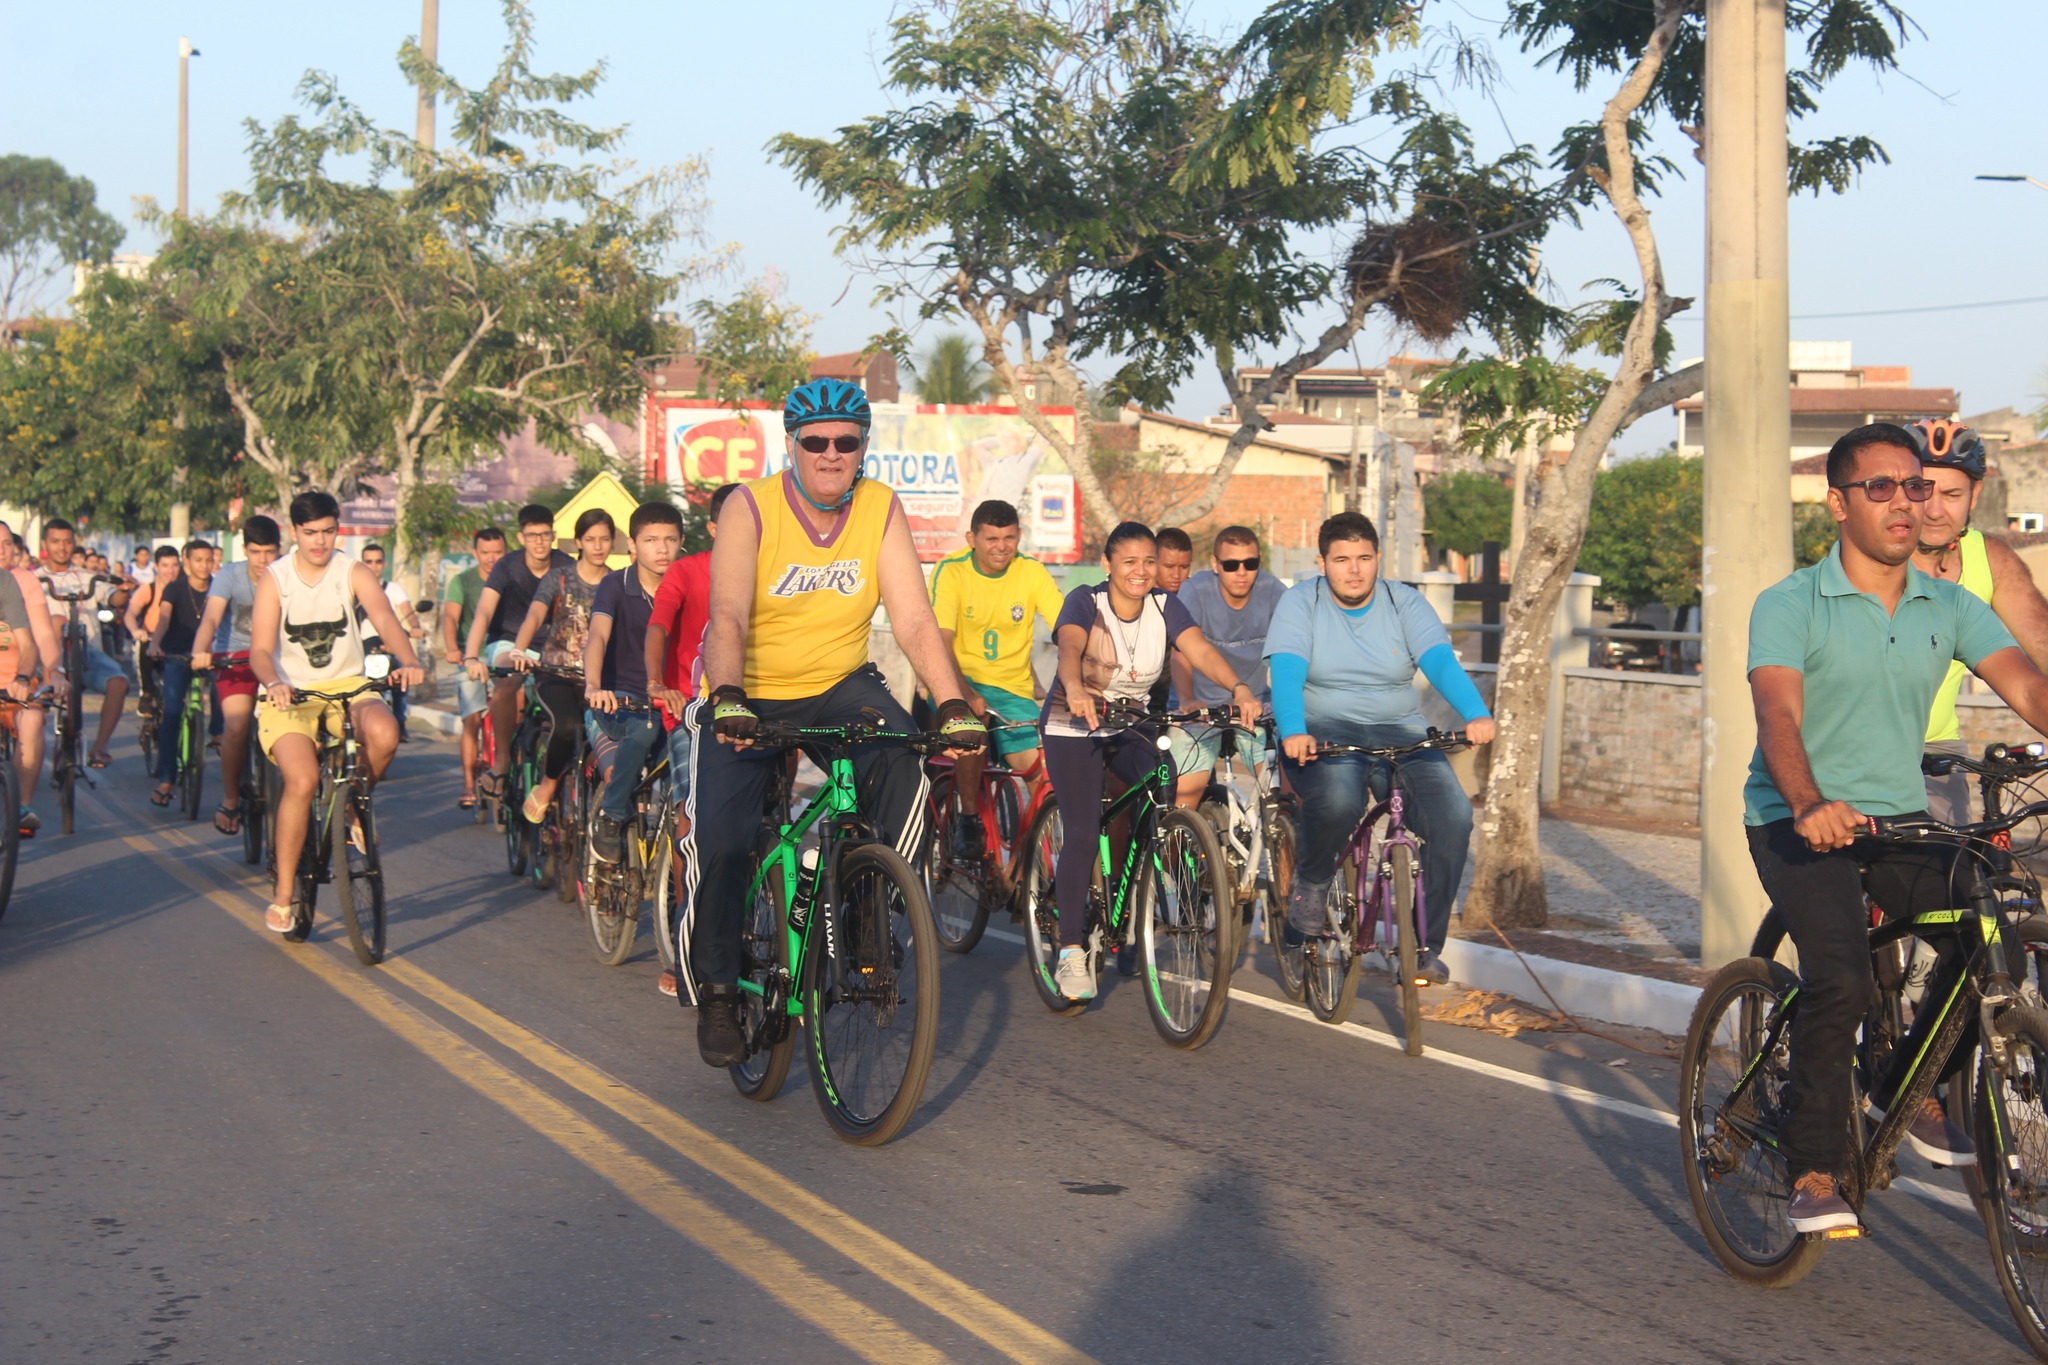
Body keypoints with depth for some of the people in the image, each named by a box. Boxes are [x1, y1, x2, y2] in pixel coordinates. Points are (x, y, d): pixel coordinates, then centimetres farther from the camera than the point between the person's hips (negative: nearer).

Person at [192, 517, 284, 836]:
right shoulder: (229, 576, -13)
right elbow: (211, 618, -26)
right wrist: (201, 651, -45)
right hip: (234, 656, -2)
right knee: (237, 724, -21)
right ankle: (229, 801, -3)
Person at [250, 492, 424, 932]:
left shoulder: (354, 574, -1)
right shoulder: (274, 580, -4)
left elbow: (383, 617, -19)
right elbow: (260, 650, -13)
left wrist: (408, 661, -40)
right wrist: (273, 682, -36)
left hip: (347, 686, 1)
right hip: (290, 694, -1)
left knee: (384, 733, -32)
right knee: (303, 780, -25)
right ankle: (282, 895, -10)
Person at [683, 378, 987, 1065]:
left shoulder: (881, 509, -6)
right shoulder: (750, 507, -14)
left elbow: (915, 621, -12)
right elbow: (728, 618, -27)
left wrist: (955, 708, -26)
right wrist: (727, 698, -45)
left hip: (839, 687, 2)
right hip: (748, 699, -1)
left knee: (902, 758, -29)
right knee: (720, 840, -15)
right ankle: (718, 992, 7)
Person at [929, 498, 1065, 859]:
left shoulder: (1031, 572, -3)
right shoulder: (951, 572, -10)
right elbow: (941, 641, -22)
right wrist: (965, 694, -38)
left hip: (1013, 688, 3)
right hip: (960, 681, -2)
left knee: (1043, 770, -14)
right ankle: (968, 817, -13)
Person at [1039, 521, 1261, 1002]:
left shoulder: (1165, 607, -6)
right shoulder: (1085, 601, -16)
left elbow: (1200, 649, -23)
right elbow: (1069, 647, -36)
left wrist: (1239, 687, -42)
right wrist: (1075, 688, -59)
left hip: (1132, 728, 4)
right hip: (1074, 727, -4)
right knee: (1083, 833, -16)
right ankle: (1071, 953, -11)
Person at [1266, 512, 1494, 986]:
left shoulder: (1406, 604, 3)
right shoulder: (1299, 603, -1)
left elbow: (1441, 661, -14)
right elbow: (1286, 671, -17)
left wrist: (1477, 715, -33)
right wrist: (1293, 732, -37)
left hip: (1400, 734, 3)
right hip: (1324, 733, -3)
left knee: (1452, 814, -22)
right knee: (1338, 800, -36)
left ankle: (1425, 945, -8)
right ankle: (1311, 882, -3)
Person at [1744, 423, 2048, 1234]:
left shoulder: (1952, 607, 6)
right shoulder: (1789, 606, -7)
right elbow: (1779, 716, -23)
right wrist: (1809, 804, -43)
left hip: (1900, 820, 5)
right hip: (1799, 825, -4)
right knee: (1841, 977, -26)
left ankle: (1910, 1090, 7)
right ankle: (1812, 1173, -9)